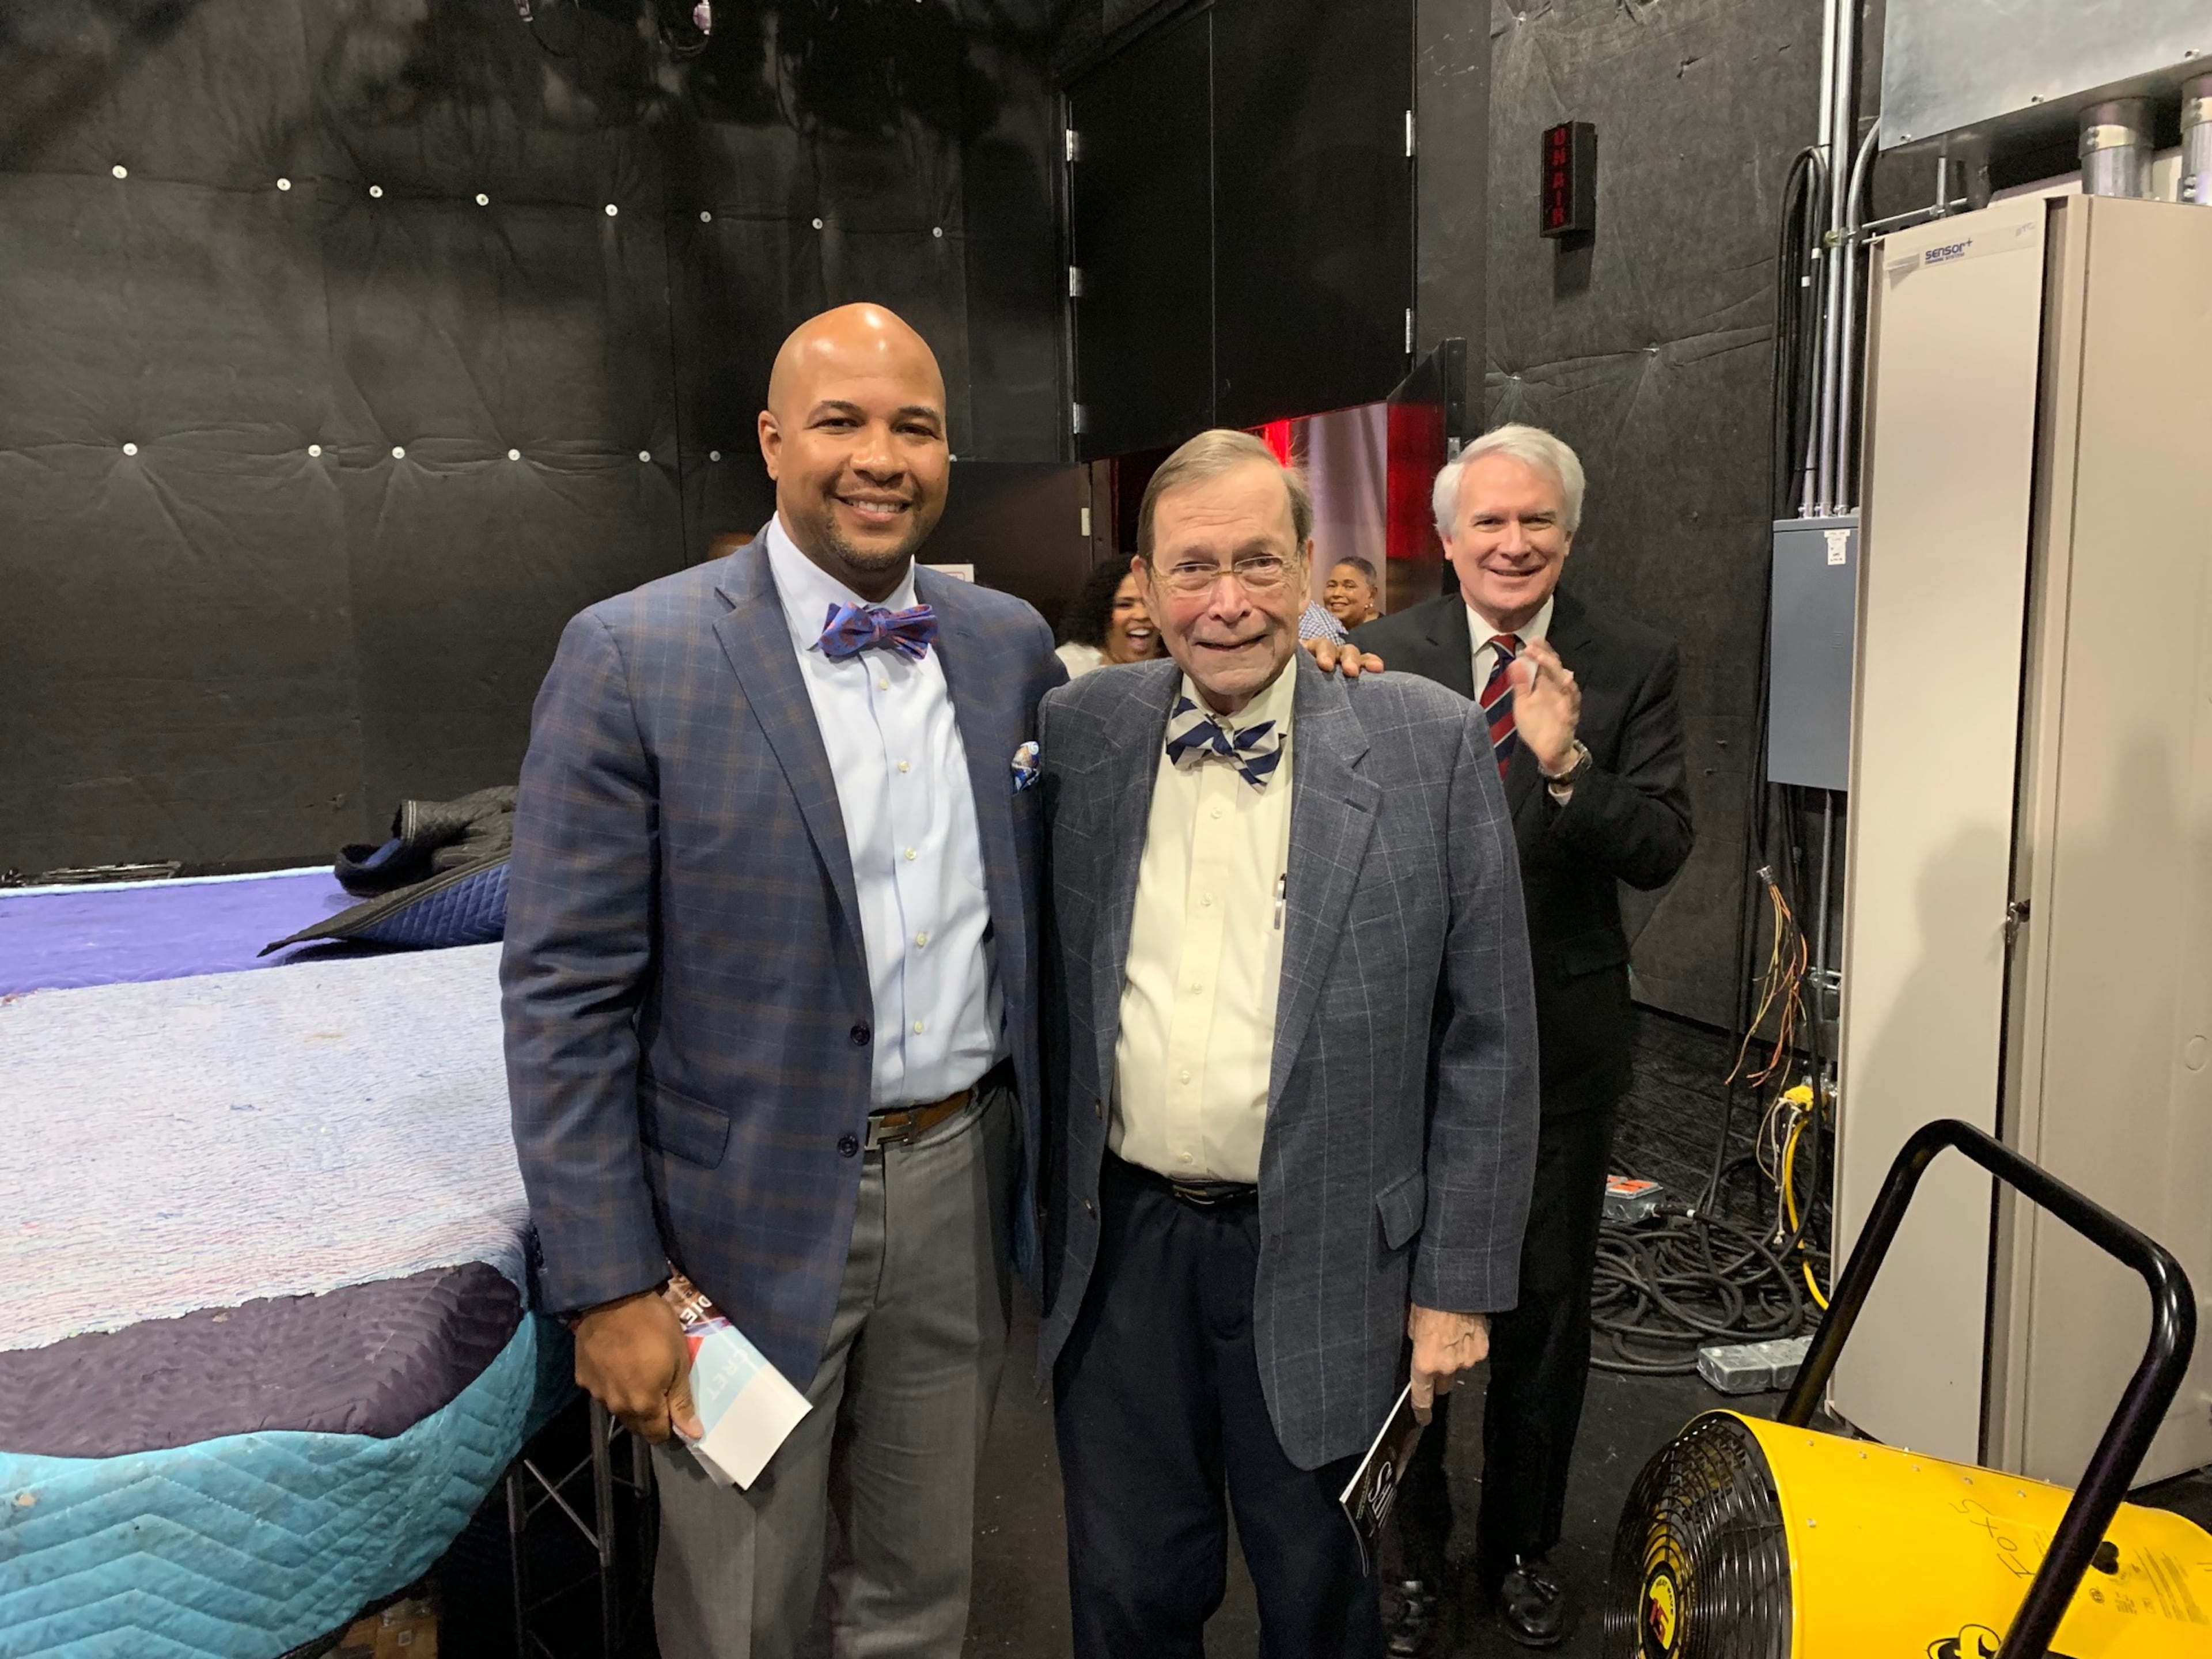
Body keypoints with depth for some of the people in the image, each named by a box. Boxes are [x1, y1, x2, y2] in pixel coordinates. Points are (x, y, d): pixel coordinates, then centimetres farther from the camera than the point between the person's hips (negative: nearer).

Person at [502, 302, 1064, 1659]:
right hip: (755, 1217, -3)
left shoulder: (1013, 643, 2)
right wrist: (609, 1287, -13)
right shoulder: (631, 658, -12)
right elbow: (565, 992, -12)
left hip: (966, 1186, 4)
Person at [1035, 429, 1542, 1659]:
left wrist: (1459, 1282, -5)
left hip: (1325, 1261, -2)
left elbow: (1486, 1040, -6)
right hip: (1117, 1246, 2)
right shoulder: (1077, 735, -2)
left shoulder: (1431, 745, -9)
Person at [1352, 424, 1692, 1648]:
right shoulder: (1383, 655, -3)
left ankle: (1522, 1548, 38)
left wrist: (1568, 763, -26)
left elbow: (1662, 851, -12)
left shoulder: (1634, 665, -3)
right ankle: (1405, 1550, 36)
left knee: (1547, 1304, 15)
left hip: (1562, 1035, 0)